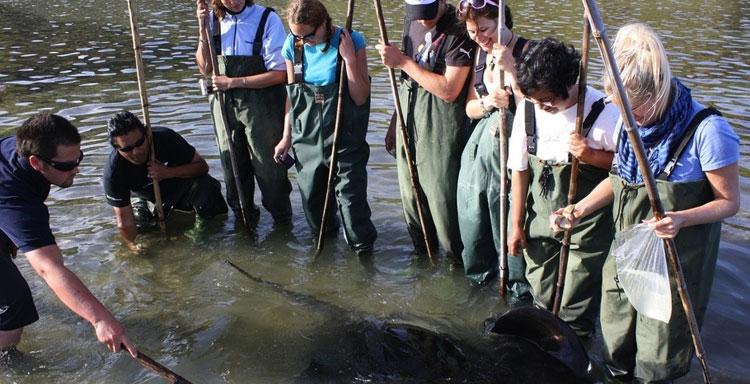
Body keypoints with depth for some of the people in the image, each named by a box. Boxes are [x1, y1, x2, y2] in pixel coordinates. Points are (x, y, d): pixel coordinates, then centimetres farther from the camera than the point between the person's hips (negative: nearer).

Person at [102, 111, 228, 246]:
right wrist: (134, 246, -33)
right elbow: (124, 221, -22)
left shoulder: (165, 138, -28)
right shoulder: (113, 172, -27)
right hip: (150, 199, 4)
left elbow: (202, 166, -21)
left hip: (182, 182, -3)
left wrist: (168, 173, -35)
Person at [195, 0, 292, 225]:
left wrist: (232, 82, -15)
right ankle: (243, 217, 38)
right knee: (233, 166, 17)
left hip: (261, 104, -4)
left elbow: (278, 74, -14)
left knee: (268, 167, 4)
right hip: (224, 104, 5)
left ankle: (282, 221, 24)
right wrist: (203, 29, -8)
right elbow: (205, 68, 4)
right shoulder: (214, 20, 2)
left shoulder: (268, 19, -12)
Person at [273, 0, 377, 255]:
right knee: (311, 195, 13)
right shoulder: (293, 46, -2)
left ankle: (363, 248, 15)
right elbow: (292, 95, 9)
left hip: (345, 136, -4)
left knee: (350, 194, -5)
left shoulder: (351, 42, -12)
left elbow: (360, 97, -13)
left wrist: (349, 58, -22)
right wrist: (287, 137, 10)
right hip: (307, 137, 4)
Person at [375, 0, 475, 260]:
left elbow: (448, 90, -21)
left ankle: (459, 261, 18)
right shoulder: (412, 23, 8)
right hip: (408, 124, 7)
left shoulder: (458, 34, -15)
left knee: (442, 198, -1)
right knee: (410, 195, 15)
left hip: (439, 132, -7)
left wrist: (403, 62, -19)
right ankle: (422, 250, 35)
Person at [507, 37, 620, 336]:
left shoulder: (603, 113, -18)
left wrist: (591, 155, -24)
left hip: (587, 223, -3)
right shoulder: (528, 109, -6)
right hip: (541, 219, 4)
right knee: (541, 294, 18)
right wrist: (517, 224, 6)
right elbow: (520, 170, 2)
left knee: (577, 306, 7)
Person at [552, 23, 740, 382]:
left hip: (675, 261, -5)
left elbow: (729, 201, -13)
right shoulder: (631, 122, -4)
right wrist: (581, 208, -3)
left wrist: (682, 219, -31)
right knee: (616, 346, 22)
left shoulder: (706, 130, -22)